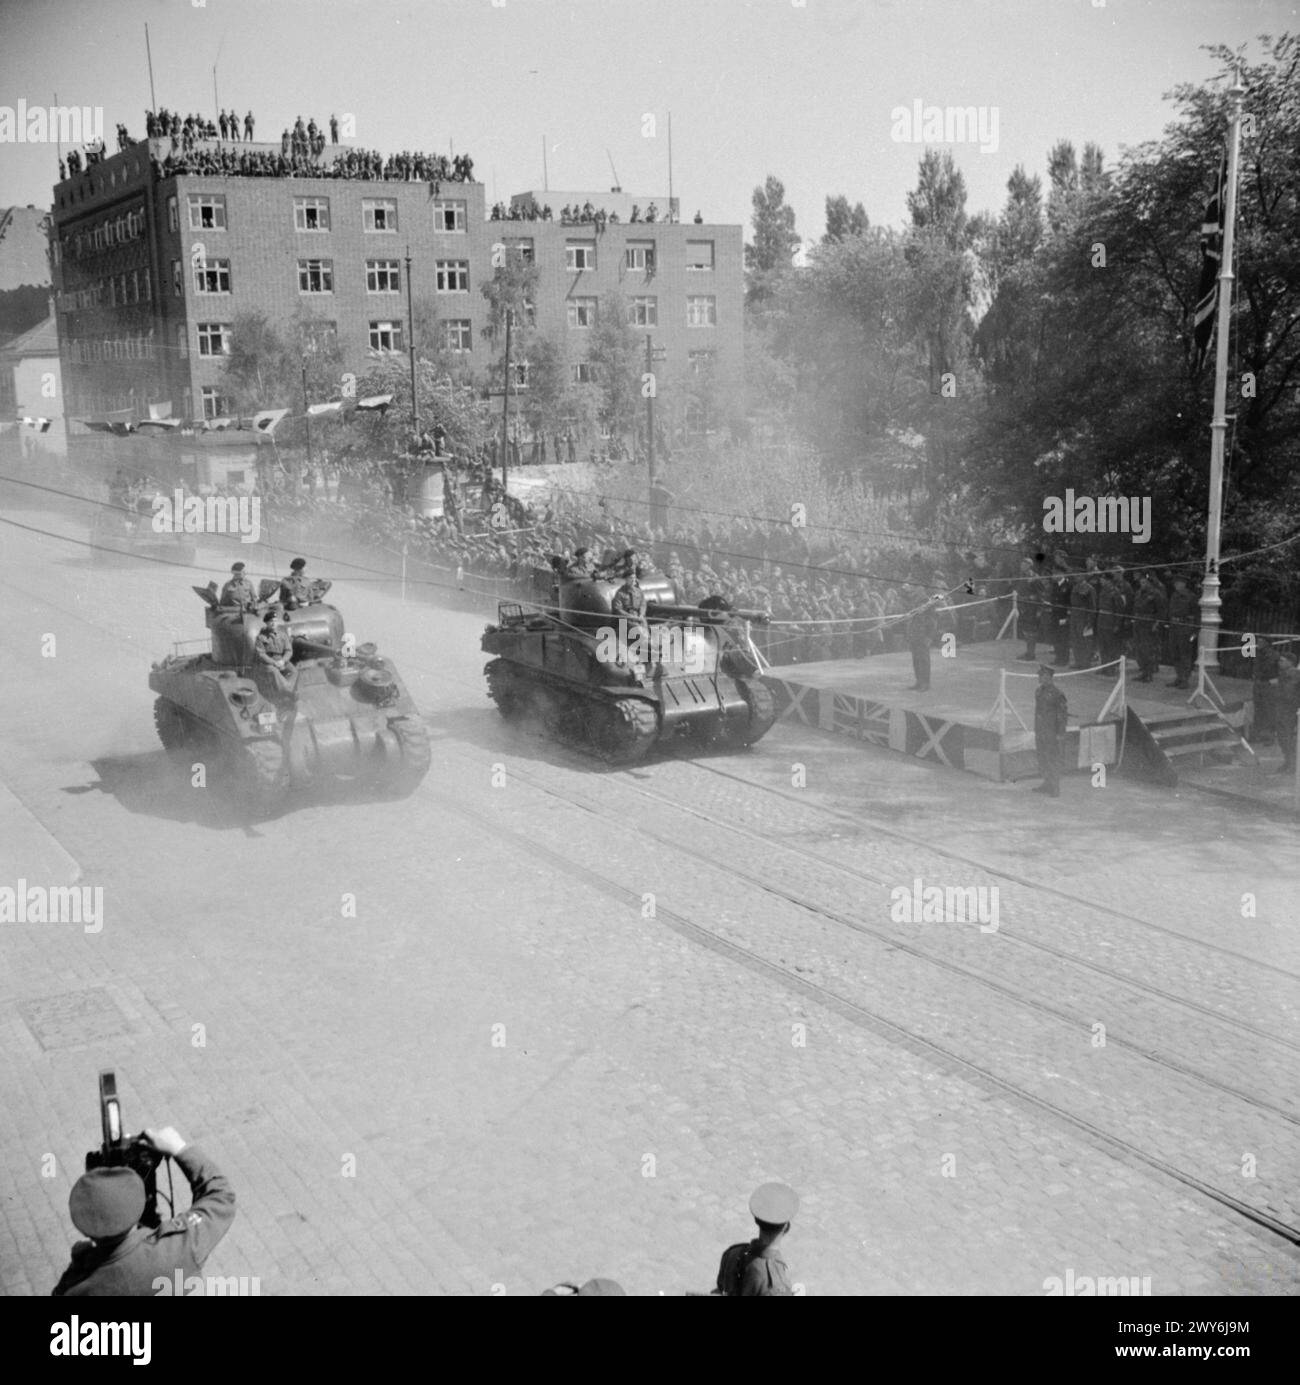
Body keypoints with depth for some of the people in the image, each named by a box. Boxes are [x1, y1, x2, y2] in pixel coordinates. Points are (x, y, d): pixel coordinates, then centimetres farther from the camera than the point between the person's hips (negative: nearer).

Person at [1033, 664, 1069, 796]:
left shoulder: (1057, 693, -15)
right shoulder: (1039, 691, 9)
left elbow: (1063, 713, -14)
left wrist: (1061, 733, -16)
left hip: (1052, 732, -8)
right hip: (1040, 731, 8)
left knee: (1053, 760, -5)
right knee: (1042, 759, 12)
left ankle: (1055, 789, 0)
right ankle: (1047, 784, 23)